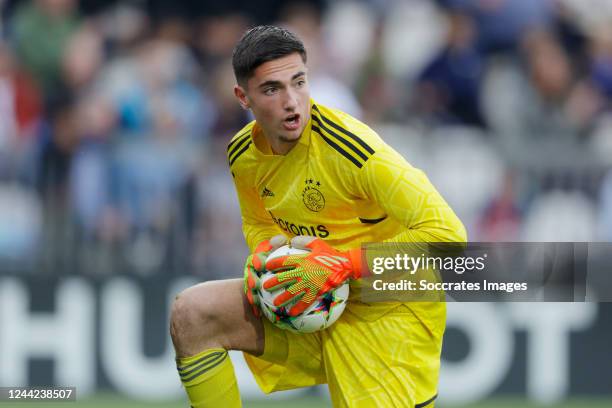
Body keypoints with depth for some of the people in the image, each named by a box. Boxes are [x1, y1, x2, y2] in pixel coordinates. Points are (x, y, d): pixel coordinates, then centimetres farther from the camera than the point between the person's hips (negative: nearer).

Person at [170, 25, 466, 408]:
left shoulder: (349, 147, -26)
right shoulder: (243, 154, -4)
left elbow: (447, 233, -28)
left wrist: (343, 264, -30)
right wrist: (265, 255, -7)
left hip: (387, 312, -6)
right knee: (191, 313, -11)